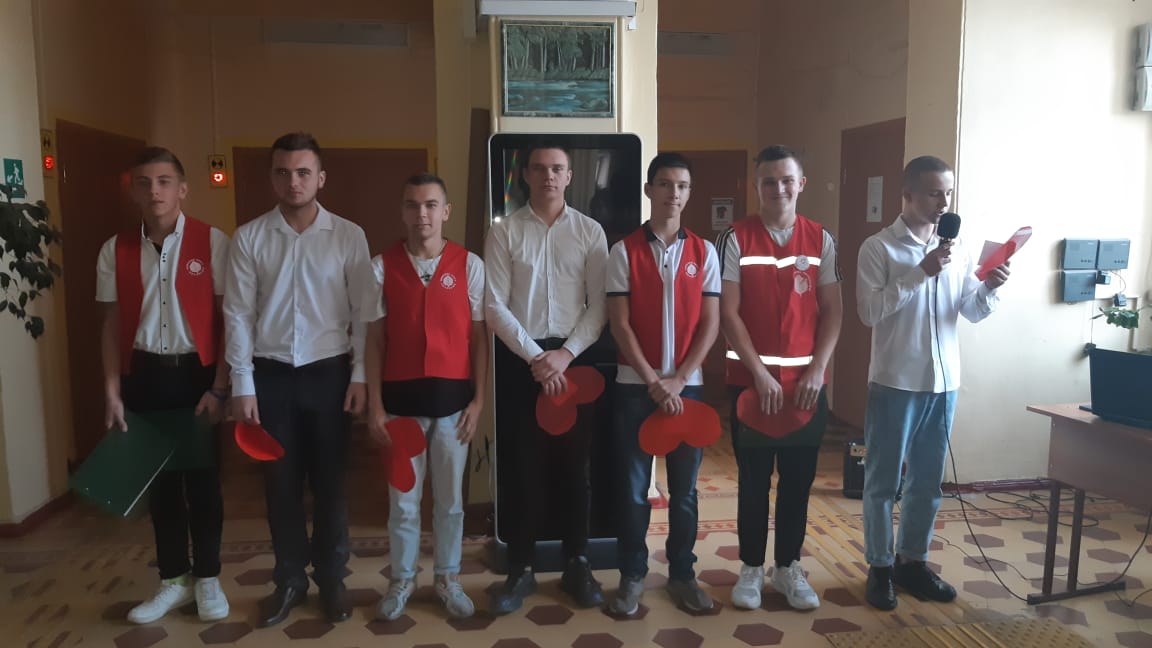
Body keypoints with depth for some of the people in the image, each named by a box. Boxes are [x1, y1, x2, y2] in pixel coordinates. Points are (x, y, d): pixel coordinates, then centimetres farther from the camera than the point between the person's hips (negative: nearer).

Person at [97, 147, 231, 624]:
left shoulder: (212, 243, -7)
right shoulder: (115, 251, 3)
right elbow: (113, 325, 7)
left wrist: (219, 387, -9)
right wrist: (113, 391, 1)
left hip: (196, 373, -3)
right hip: (144, 377, 3)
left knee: (202, 477, 7)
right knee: (158, 478, 12)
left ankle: (207, 578, 25)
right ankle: (174, 580, 28)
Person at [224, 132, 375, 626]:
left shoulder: (348, 236, -2)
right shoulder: (248, 238, 1)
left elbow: (363, 311, -1)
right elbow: (238, 314, 1)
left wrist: (360, 375, -6)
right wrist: (242, 384, -3)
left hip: (329, 373, -1)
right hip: (271, 375, 1)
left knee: (329, 480, 9)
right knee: (281, 482, 11)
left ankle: (331, 578, 26)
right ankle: (289, 578, 29)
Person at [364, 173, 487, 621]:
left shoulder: (469, 265, -2)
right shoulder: (382, 267, -1)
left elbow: (478, 336, 2)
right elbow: (374, 339, 1)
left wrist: (478, 398, -2)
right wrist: (375, 405, -3)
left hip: (452, 396, 0)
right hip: (401, 397, 0)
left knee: (450, 496, 13)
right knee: (403, 497, 12)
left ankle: (447, 578, 31)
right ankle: (402, 579, 31)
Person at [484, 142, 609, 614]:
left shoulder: (590, 232, 4)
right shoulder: (504, 232, 2)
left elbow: (598, 305, 0)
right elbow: (494, 305, -3)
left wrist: (565, 353, -11)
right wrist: (535, 356, -11)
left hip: (573, 356, 1)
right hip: (518, 357, 0)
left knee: (573, 463, 7)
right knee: (521, 465, 5)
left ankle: (577, 564, 22)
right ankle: (521, 569, 18)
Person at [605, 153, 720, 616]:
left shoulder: (704, 252, 4)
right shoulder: (624, 251, -2)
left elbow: (710, 323, 1)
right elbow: (619, 324, -5)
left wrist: (678, 378, -8)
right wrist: (653, 381, -11)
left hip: (688, 385, 2)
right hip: (635, 385, -1)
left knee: (684, 489, 10)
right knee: (633, 488, 5)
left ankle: (682, 574, 24)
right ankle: (632, 575, 19)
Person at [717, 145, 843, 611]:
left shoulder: (820, 239, 4)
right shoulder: (736, 239, -4)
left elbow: (832, 311, 3)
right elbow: (729, 315, -8)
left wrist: (816, 370, -7)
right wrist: (760, 372, -14)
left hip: (807, 382, 2)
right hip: (751, 381, -2)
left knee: (798, 481, 10)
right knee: (754, 481, 7)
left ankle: (788, 567, 26)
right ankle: (751, 568, 22)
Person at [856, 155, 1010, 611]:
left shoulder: (956, 250, 9)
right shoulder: (879, 247, -7)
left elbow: (973, 313, 9)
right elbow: (869, 311, -16)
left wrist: (989, 288, -12)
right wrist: (921, 273, -22)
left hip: (943, 382, 5)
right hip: (894, 382, -5)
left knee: (928, 481, 14)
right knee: (883, 480, 5)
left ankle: (912, 561, 28)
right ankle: (880, 567, 18)